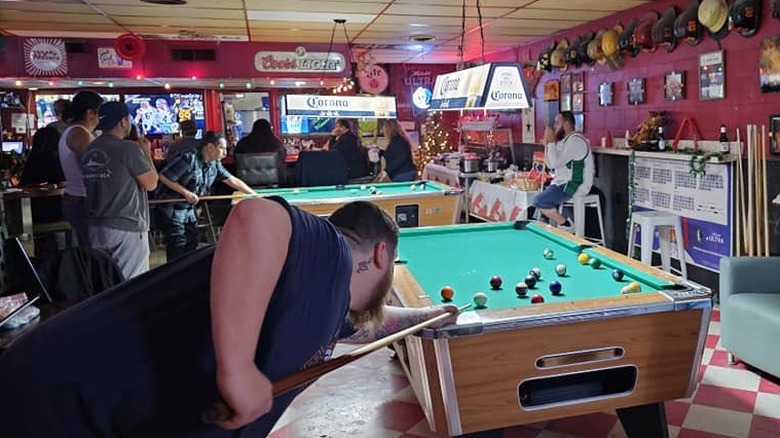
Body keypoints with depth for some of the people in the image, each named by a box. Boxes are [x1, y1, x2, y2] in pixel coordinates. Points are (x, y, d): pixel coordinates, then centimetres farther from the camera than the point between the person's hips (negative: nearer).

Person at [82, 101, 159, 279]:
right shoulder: (128, 149, -12)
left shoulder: (89, 151, 9)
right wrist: (146, 153, 6)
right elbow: (151, 183, -8)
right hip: (127, 228, -7)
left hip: (95, 227, 7)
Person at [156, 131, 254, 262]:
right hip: (171, 208, -8)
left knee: (191, 245, 9)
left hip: (189, 208, 8)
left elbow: (233, 180, 7)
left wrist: (255, 195, 6)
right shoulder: (189, 159, -24)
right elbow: (164, 176, -21)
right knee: (178, 247, -7)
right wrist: (186, 192, -22)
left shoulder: (215, 164, 0)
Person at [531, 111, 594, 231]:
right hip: (563, 183, 10)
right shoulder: (564, 140, 15)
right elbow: (550, 164, 15)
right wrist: (547, 144, 6)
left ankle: (565, 224, -8)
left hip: (574, 186, -10)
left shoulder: (575, 140, -17)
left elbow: (555, 163, -23)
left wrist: (551, 141, -14)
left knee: (539, 201, -19)